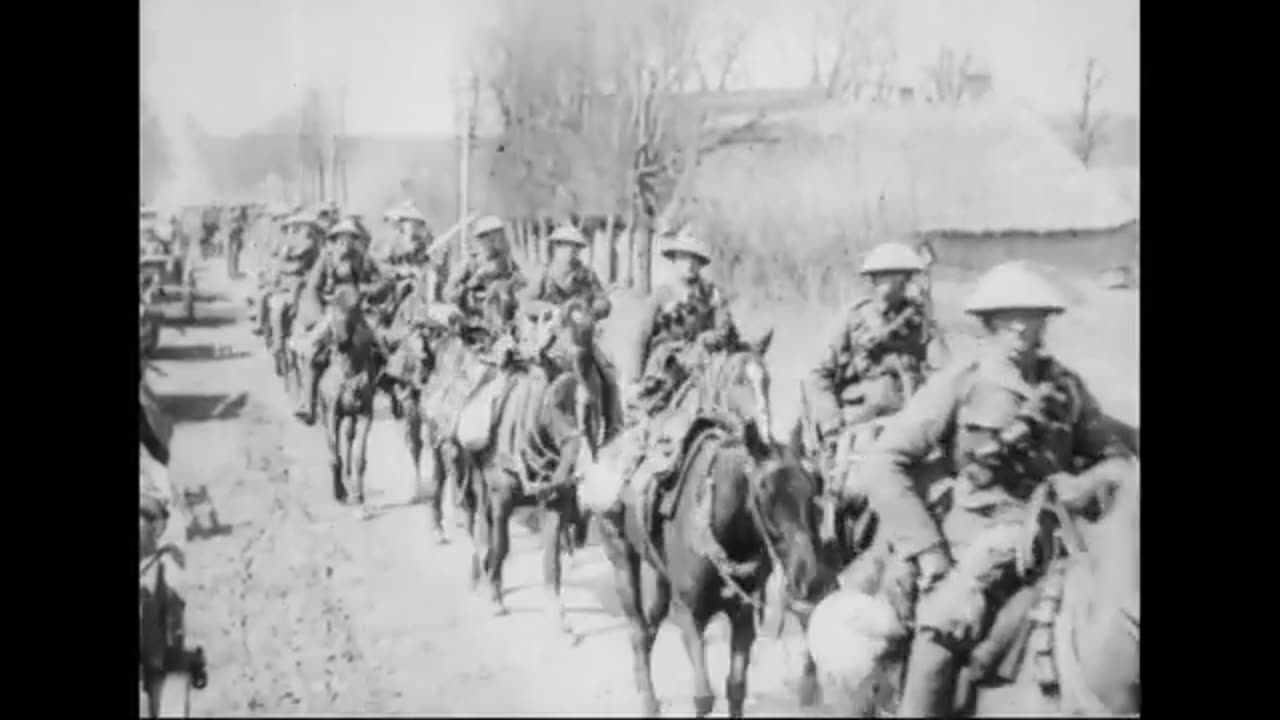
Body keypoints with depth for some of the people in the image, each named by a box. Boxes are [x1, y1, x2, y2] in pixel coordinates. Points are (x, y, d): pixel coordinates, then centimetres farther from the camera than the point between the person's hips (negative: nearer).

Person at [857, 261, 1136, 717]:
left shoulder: (1065, 387, 9)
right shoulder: (959, 383, -2)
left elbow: (1116, 457, 17)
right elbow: (883, 465, -6)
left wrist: (1088, 483, -7)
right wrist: (927, 553, -11)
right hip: (973, 540, -4)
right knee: (947, 621, -24)